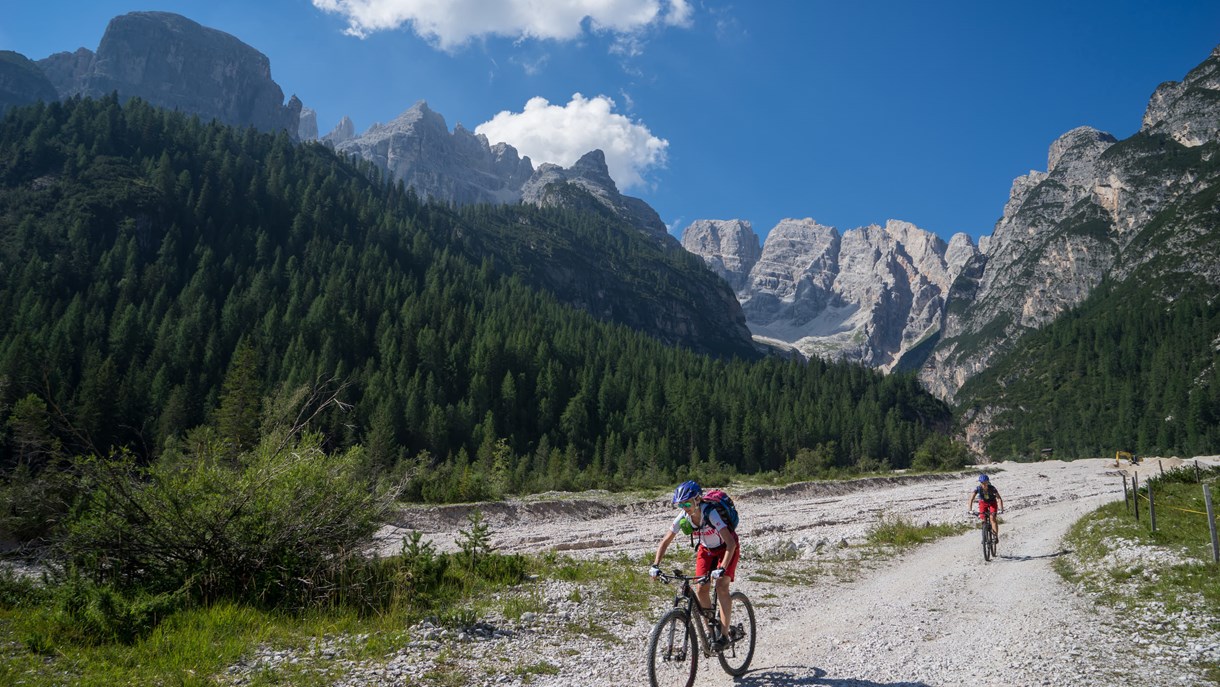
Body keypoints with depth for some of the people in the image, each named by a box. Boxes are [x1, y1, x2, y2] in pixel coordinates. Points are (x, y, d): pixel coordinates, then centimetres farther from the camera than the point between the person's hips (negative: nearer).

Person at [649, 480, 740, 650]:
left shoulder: (710, 514, -35)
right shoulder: (683, 517, -20)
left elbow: (731, 543, -41)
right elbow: (665, 542, -13)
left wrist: (722, 568, -51)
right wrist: (655, 565, -26)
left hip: (725, 548, -5)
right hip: (706, 549, 5)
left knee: (721, 587, -21)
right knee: (701, 590, -8)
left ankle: (723, 635, -14)